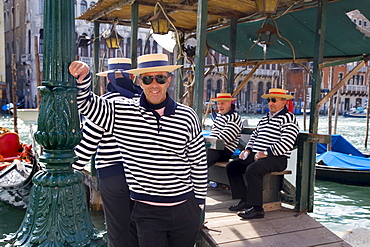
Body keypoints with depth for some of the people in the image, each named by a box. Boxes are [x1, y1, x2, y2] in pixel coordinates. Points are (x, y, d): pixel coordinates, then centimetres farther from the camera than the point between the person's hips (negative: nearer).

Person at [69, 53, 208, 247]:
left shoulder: (187, 117, -2)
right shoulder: (123, 113, -3)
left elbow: (199, 164, 4)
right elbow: (85, 104, -4)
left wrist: (198, 204, 8)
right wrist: (83, 78, -25)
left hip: (186, 211, 2)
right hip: (148, 214, -1)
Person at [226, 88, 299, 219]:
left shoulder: (288, 118, -5)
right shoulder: (264, 118, 22)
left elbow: (285, 144, -18)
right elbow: (254, 135, 29)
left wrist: (265, 153, -20)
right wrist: (248, 149, 11)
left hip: (276, 158, -9)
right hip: (256, 155, 9)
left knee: (252, 169, -34)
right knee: (231, 166, 0)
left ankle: (257, 208, -25)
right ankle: (245, 200, 2)